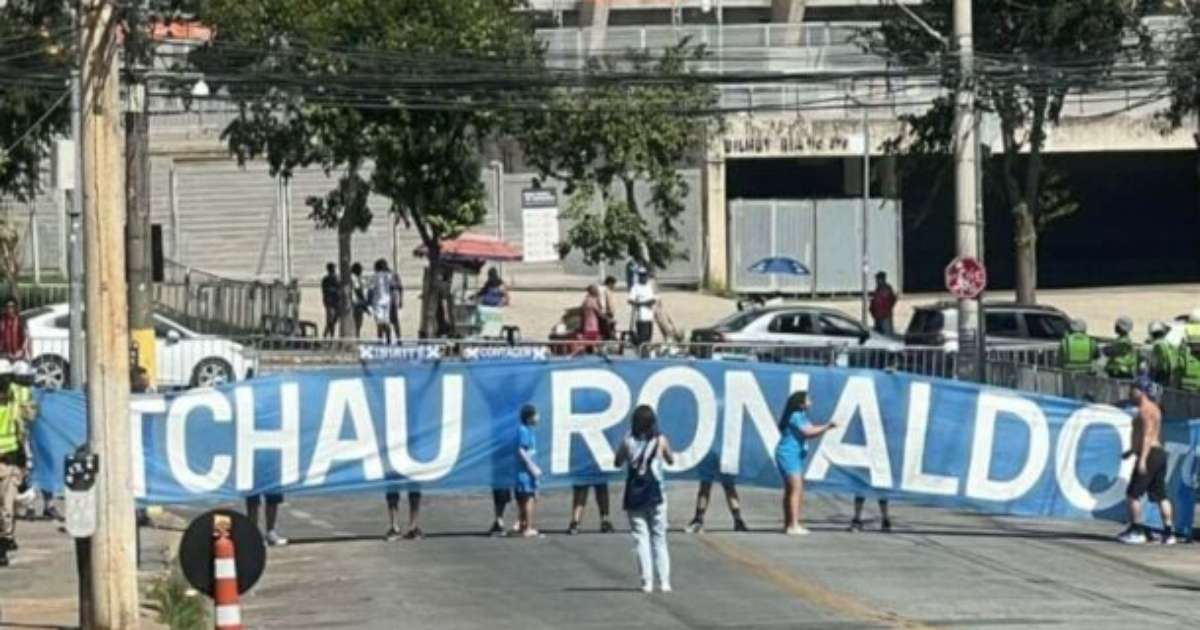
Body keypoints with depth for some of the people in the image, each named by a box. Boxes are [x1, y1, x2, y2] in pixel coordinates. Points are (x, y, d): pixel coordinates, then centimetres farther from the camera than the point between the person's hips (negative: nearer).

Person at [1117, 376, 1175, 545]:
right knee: (1160, 495, 8)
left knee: (1133, 494, -6)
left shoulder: (1145, 409, -12)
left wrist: (1142, 459, -26)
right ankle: (1168, 533, 4)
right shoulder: (1153, 408, 19)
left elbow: (1147, 435, -21)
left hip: (1150, 455, -10)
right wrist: (1132, 450, 28)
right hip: (1159, 453, 10)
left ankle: (1136, 532, -5)